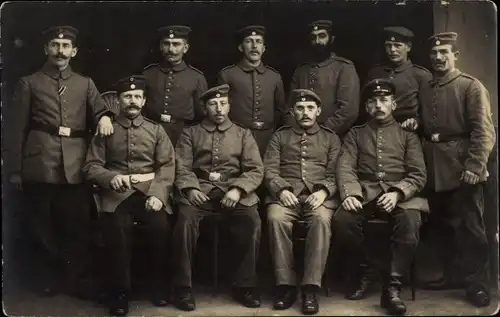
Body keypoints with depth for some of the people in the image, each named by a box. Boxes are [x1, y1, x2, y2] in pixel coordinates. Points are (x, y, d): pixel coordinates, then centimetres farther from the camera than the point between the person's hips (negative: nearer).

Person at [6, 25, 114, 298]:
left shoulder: (85, 84, 17)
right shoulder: (29, 83, 10)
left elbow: (99, 110, 8)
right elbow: (17, 129, 6)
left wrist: (104, 117, -17)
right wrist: (14, 170, 0)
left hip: (75, 166, 1)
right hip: (40, 166, -1)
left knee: (78, 226, 1)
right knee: (43, 226, 7)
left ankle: (79, 280, 15)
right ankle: (49, 279, 22)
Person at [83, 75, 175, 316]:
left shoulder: (156, 130, 14)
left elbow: (167, 166, 5)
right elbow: (91, 166, 7)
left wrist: (158, 194, -13)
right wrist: (111, 177, -15)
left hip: (150, 189, 1)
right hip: (117, 192, -1)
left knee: (160, 227, -28)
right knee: (116, 231, -31)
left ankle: (159, 287, -6)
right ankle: (120, 292, -12)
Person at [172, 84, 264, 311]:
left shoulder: (243, 134, 17)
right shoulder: (190, 133, 17)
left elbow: (255, 170, 7)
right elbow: (182, 167, 6)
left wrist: (238, 189, -12)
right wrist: (190, 188, -16)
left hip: (234, 191, 1)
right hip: (200, 190, 0)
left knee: (253, 223, -29)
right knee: (185, 221, -32)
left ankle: (245, 286, -12)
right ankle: (183, 288, -19)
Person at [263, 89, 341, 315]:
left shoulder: (331, 138, 19)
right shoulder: (280, 136, 19)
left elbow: (335, 173, 8)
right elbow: (270, 170, 9)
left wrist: (323, 191, -13)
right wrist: (281, 189, -11)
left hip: (319, 195, 0)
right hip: (286, 193, 1)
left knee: (322, 220, -35)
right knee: (276, 218, -33)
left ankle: (310, 289, -30)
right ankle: (286, 285, -24)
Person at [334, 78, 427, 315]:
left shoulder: (408, 135, 17)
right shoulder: (355, 134, 20)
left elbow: (418, 174, 6)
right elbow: (345, 167, 5)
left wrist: (397, 193, -15)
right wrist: (350, 193, -17)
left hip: (400, 193, -1)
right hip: (365, 192, 1)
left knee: (410, 221, -34)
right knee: (342, 219, -30)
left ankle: (392, 286, -23)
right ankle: (361, 273, -5)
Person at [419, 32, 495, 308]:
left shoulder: (472, 86, -3)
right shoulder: (425, 91, 15)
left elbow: (484, 132, -11)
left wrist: (474, 167, -19)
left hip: (462, 168, -5)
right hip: (434, 170, 6)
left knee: (469, 227, -1)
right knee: (443, 225, 12)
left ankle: (477, 283, 9)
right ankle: (453, 275, 26)